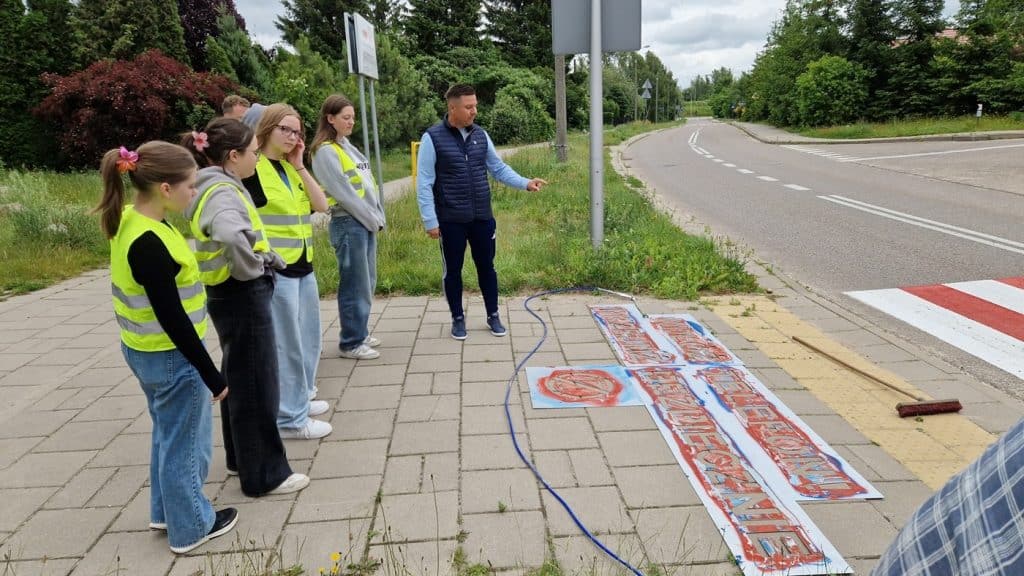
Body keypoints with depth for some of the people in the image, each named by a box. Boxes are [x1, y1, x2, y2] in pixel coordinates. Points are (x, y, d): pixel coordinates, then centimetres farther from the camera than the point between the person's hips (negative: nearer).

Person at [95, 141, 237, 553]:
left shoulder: (129, 220, -3)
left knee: (168, 435, 26)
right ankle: (191, 528, 29)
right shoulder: (148, 245, -29)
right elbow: (172, 320, -26)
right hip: (171, 357, -10)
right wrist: (211, 375, -20)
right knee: (185, 445, 10)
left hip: (147, 352, 10)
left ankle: (166, 511, 44)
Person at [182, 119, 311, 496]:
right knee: (256, 385, 1)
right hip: (241, 296, -10)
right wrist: (251, 269, -25)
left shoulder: (221, 187, 9)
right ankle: (264, 475, 16)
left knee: (239, 379, 21)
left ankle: (242, 459, 37)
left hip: (237, 296, 10)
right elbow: (233, 236, -43)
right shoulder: (222, 193, -21)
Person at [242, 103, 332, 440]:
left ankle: (298, 399, 34)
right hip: (274, 269, -8)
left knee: (308, 339, 17)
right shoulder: (252, 168, -9)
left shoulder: (291, 168, 13)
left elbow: (321, 205, 4)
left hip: (303, 265, 8)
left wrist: (299, 166, -1)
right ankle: (289, 418, 9)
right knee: (286, 344, -2)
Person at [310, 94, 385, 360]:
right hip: (348, 224, -9)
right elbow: (344, 192, -15)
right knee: (356, 285, -3)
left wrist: (378, 217, 6)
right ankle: (351, 343, 8)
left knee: (367, 283, 14)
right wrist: (373, 219, -11)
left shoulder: (348, 147, 16)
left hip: (366, 223, 9)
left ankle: (359, 333, 27)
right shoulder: (326, 151, -10)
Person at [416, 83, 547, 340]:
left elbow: (499, 168, 12)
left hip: (482, 218, 4)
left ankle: (493, 316, 28)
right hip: (451, 220, -4)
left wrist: (526, 183, -3)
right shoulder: (433, 138, -10)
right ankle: (458, 318, 26)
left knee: (487, 267, 13)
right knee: (453, 271, 9)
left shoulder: (480, 135, 4)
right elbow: (424, 184, -10)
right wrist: (430, 220, -12)